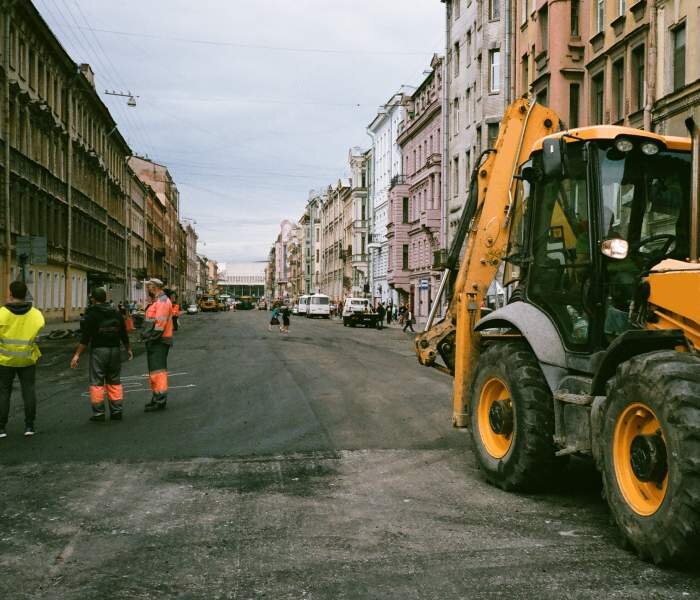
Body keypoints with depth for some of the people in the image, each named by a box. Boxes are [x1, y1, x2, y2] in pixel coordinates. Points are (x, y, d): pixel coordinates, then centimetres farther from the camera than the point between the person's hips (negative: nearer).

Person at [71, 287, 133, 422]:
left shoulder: (91, 314, -6)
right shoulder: (116, 313, 8)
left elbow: (85, 337, -11)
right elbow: (124, 334, 12)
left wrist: (77, 354, -9)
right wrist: (128, 349, 25)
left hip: (98, 350, -5)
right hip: (114, 350, 5)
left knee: (96, 382, 1)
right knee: (114, 381, 12)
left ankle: (99, 413, 0)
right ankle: (116, 411, 13)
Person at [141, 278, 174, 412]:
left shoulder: (163, 301, -14)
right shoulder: (155, 302, 21)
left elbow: (160, 323, -23)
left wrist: (152, 338, -22)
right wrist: (146, 336, 15)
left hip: (159, 341, -11)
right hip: (154, 341, 11)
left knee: (157, 370, -12)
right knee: (154, 370, 16)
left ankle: (160, 400, -12)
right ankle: (157, 398, 24)